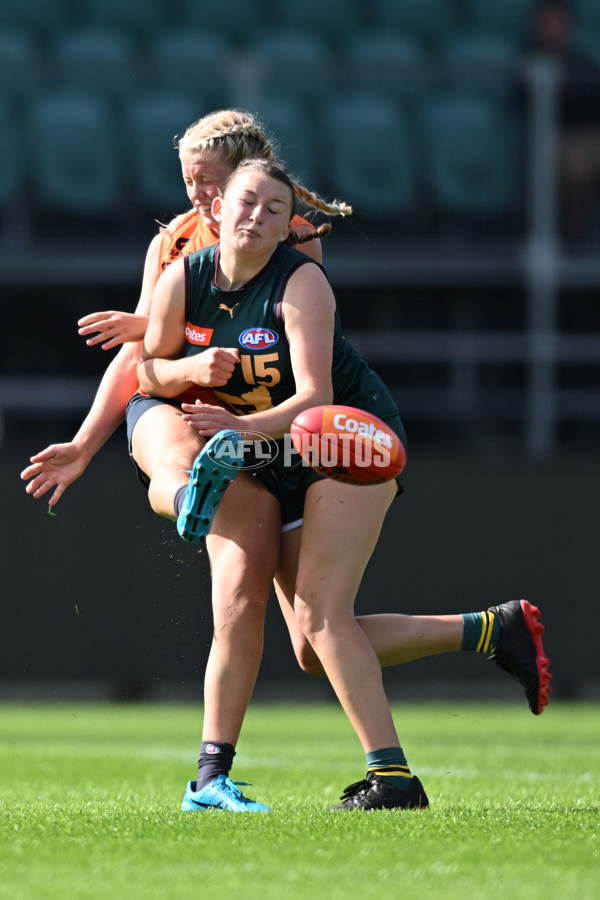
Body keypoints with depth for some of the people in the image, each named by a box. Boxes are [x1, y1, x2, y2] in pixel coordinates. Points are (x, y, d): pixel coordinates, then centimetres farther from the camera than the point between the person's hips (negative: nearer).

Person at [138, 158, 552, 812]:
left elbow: (316, 395, -28)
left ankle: (391, 775, -18)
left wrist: (245, 427, -44)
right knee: (313, 648, 2)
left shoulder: (301, 282, -20)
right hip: (282, 463, 7)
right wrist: (193, 369, -18)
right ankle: (494, 629, 13)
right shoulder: (182, 279, -4)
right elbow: (148, 371, 5)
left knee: (321, 615, -21)